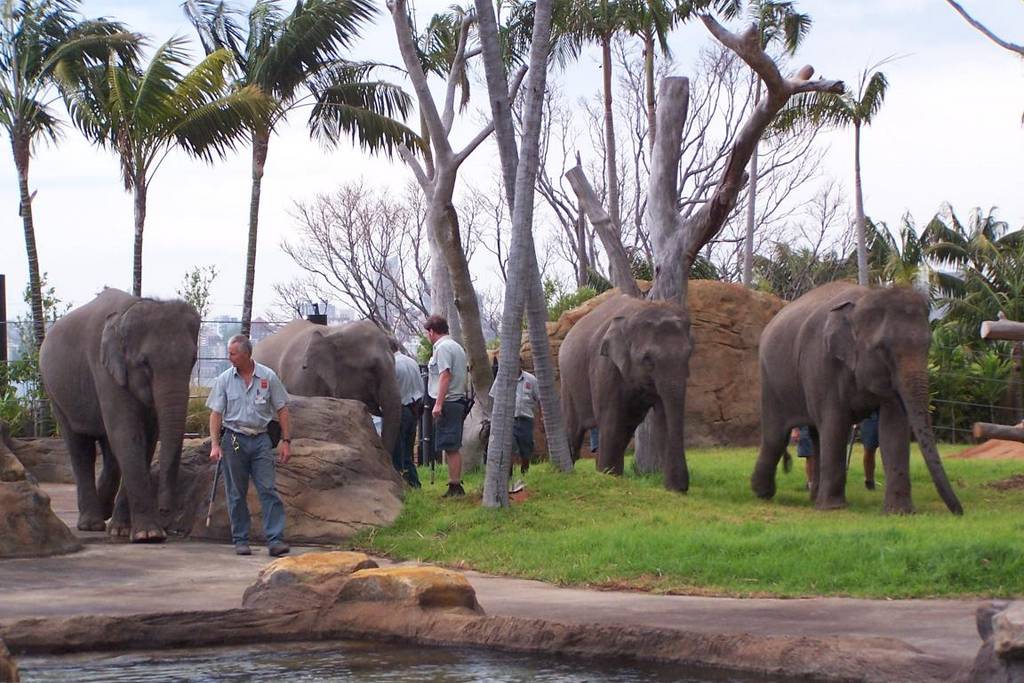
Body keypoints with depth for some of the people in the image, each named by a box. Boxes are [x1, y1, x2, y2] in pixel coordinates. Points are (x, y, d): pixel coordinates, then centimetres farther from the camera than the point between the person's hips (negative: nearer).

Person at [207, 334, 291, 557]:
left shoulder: (267, 377, 1)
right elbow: (216, 413, 2)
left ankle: (275, 540, -10)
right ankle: (240, 540, 12)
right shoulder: (224, 379, 1)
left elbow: (282, 410, 5)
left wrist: (286, 441, 0)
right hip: (234, 440, 1)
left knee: (268, 490, -8)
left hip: (260, 440, -1)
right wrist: (215, 444, -8)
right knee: (236, 494, 4)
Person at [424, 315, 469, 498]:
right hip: (458, 400, 10)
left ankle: (455, 486, -12)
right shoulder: (457, 347, 20)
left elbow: (445, 375, -19)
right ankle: (456, 485, 13)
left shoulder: (442, 348, -10)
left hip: (447, 403, -10)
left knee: (450, 447, -10)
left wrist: (438, 403, -22)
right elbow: (465, 375, 22)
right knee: (452, 447, 11)